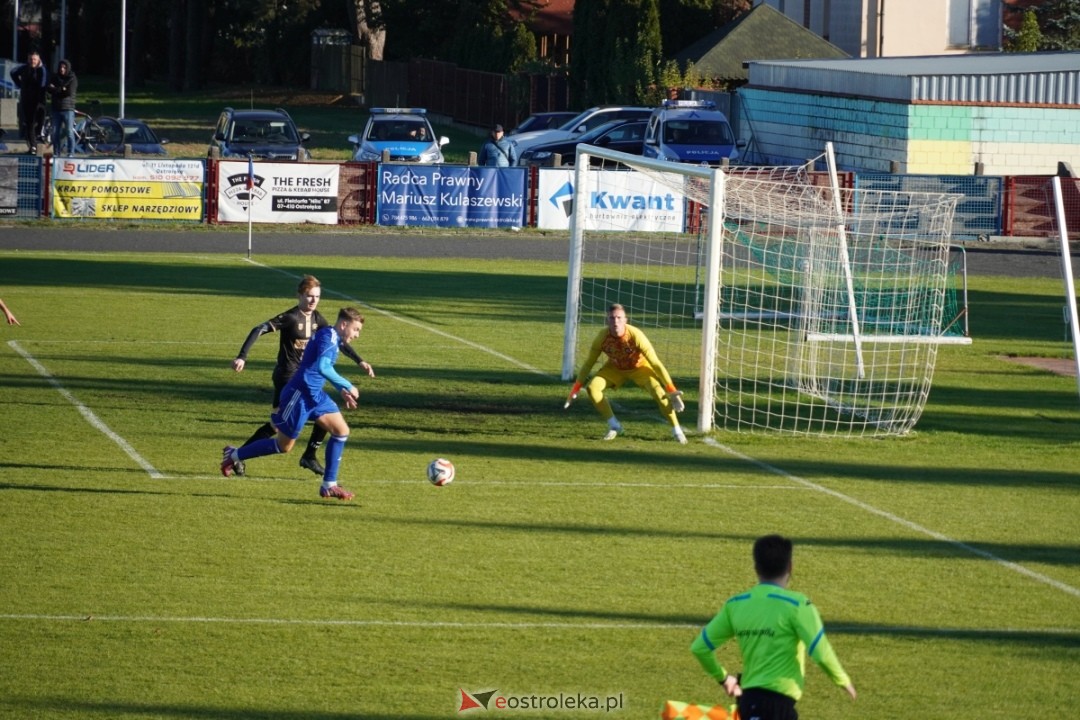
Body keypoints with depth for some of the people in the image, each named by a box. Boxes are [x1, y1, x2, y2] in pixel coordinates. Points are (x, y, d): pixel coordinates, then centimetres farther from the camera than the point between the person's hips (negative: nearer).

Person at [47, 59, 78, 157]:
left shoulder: (72, 79, -1)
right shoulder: (54, 78, 10)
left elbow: (70, 92, -12)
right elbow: (50, 90, -1)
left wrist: (56, 90, -7)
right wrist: (62, 90, -15)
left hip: (68, 109, -4)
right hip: (56, 109, 4)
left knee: (69, 132, -7)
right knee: (55, 132, 4)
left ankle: (71, 153, -4)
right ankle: (56, 153, 12)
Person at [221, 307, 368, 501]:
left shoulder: (333, 338, 13)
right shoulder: (328, 336, -18)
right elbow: (322, 367, -34)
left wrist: (341, 391, 17)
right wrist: (347, 387, -27)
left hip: (315, 395, 10)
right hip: (300, 395, -10)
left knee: (341, 430, 0)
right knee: (284, 445, 3)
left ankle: (329, 485, 5)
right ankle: (234, 455, 21)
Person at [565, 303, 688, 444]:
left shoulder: (635, 336, -35)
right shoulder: (602, 337, -27)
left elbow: (655, 363, -31)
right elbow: (589, 363, -12)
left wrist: (671, 389, -34)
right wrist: (577, 387, -11)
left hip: (639, 367, -3)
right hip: (614, 368, 3)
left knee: (658, 392, -27)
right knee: (592, 387, -19)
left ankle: (676, 430, -11)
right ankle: (614, 426, -3)